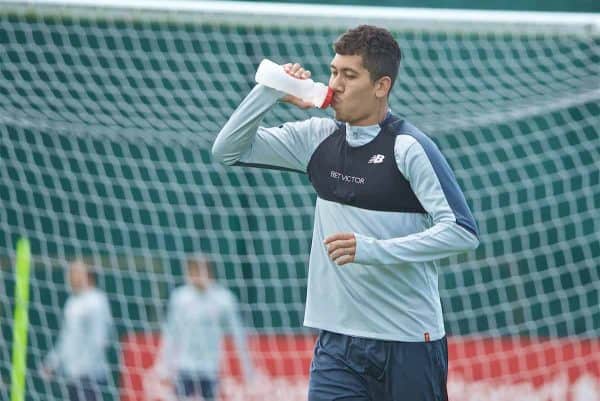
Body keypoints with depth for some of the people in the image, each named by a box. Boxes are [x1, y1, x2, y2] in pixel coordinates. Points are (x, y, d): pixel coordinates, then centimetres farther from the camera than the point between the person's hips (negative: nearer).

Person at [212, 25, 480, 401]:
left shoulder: (410, 148, -10)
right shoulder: (319, 138, 7)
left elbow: (462, 231, -16)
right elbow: (228, 151, 12)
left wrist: (371, 249, -22)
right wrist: (269, 92, -3)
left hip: (408, 342, -5)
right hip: (338, 341, 5)